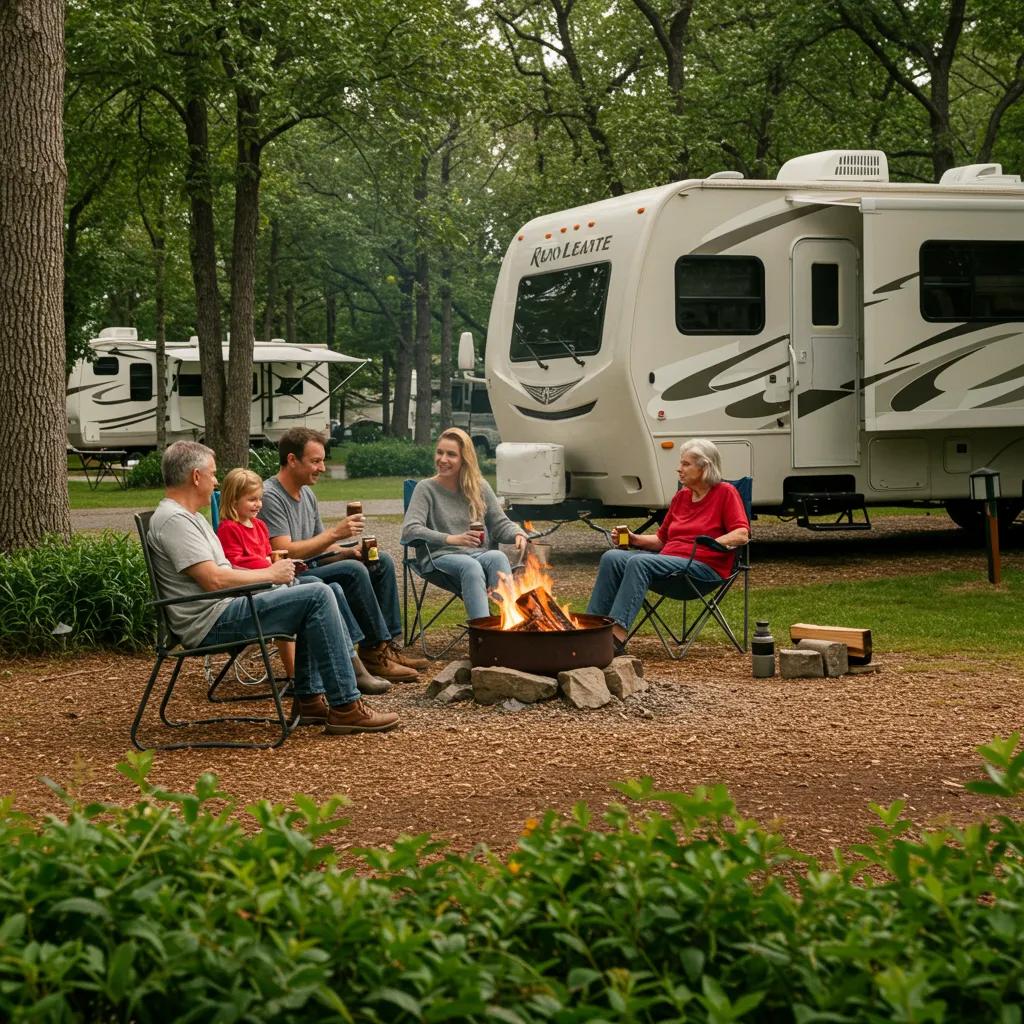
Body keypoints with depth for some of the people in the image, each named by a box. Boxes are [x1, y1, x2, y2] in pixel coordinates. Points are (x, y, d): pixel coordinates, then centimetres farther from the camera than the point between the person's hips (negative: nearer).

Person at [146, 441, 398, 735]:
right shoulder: (173, 520, -14)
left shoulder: (189, 517, 20)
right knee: (318, 597, -16)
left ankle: (309, 698, 16)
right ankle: (345, 707, -16)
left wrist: (273, 568, 8)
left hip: (224, 608, 11)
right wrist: (269, 574, -10)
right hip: (212, 624, -11)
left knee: (314, 597, 20)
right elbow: (214, 580, -22)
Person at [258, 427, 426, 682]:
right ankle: (374, 649, -19)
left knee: (382, 561, 4)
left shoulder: (306, 494, 14)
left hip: (310, 569, 10)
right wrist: (335, 533, -23)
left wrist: (348, 551, -3)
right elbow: (284, 552, -25)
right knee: (352, 571, -29)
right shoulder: (270, 496, -17)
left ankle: (389, 641, -1)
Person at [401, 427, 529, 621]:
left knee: (498, 558, -33)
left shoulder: (480, 487, 17)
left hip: (478, 555, 3)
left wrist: (518, 534, -8)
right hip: (442, 557, -3)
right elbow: (409, 530, -8)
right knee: (470, 566, -37)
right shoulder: (426, 488, 5)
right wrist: (452, 539, -22)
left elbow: (500, 524, 18)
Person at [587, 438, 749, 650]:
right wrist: (635, 539, 9)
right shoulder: (681, 496, 21)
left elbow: (741, 535, -11)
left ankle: (618, 631, -40)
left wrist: (707, 544, -20)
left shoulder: (725, 493, 1)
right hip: (669, 558, 7)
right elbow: (661, 539, 27)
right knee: (611, 558, -15)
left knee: (640, 562, -32)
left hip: (705, 566, -7)